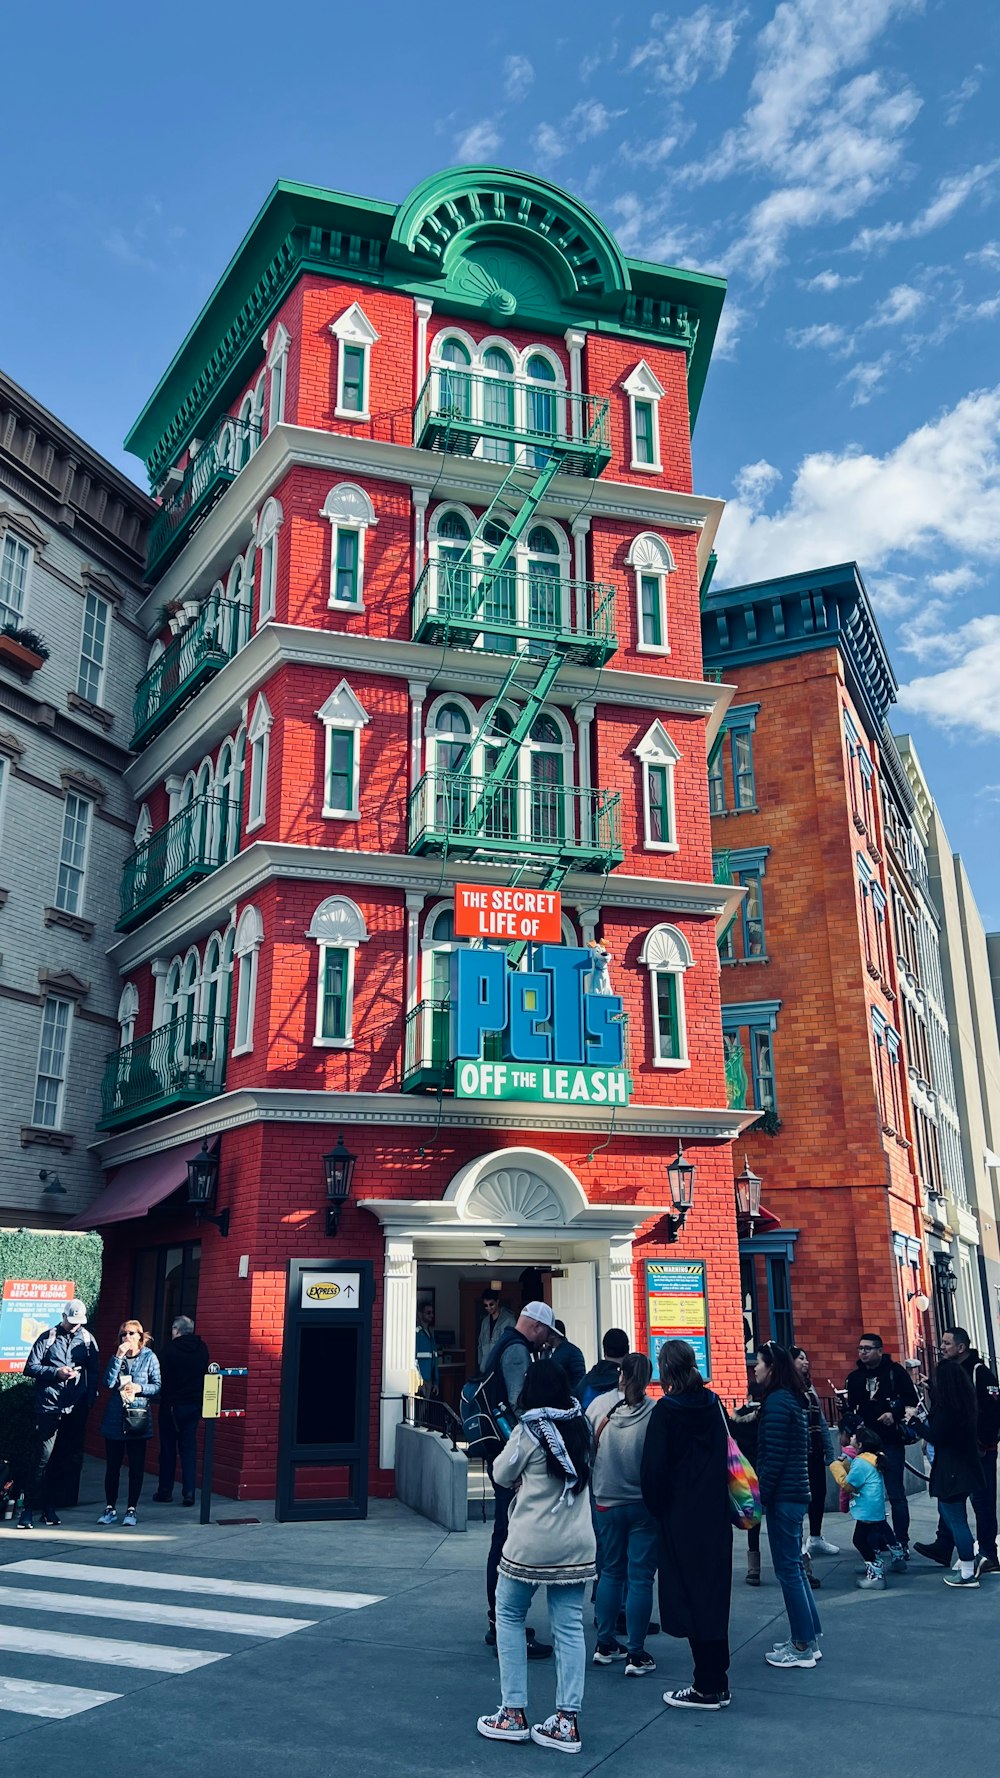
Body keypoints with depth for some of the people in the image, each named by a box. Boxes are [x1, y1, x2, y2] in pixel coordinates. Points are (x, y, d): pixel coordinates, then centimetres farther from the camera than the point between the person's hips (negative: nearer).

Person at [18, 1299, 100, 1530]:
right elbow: (30, 1367, 0)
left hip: (76, 1409, 2)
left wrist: (90, 1399, 0)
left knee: (66, 1459, 7)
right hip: (49, 1407, -2)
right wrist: (56, 1372, -12)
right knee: (43, 1458, -6)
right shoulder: (48, 1337, 1)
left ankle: (49, 1508, 18)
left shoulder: (87, 1338, 6)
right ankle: (29, 1508, 0)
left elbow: (94, 1372, 9)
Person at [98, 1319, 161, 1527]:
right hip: (115, 1419, 2)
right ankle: (110, 1508, 19)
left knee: (136, 1467, 3)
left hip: (138, 1419, -2)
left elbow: (158, 1387, 0)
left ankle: (131, 1510, 13)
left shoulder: (149, 1357, 0)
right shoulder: (118, 1356, 7)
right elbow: (108, 1383, -8)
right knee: (112, 1466, 7)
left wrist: (140, 1388, -16)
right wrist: (118, 1357, -13)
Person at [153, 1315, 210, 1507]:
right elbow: (204, 1373, 9)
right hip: (195, 1405, 4)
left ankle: (165, 1491, 17)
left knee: (168, 1448, 9)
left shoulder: (172, 1350, -13)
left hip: (172, 1405, -4)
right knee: (189, 1448, 7)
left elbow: (163, 1378, -10)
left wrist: (162, 1398, 4)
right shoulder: (202, 1349, 1)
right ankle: (189, 1492, 0)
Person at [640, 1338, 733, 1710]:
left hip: (681, 1519, -6)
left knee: (690, 1596, 3)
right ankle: (717, 1681, 23)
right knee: (713, 1593, 15)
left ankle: (707, 1686, 7)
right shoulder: (714, 1405, 1)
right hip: (716, 1516, 6)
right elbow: (727, 1453, 9)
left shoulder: (664, 1412, -15)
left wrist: (657, 1509, 1)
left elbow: (653, 1469, -14)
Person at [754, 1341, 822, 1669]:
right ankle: (808, 1636, 24)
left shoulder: (777, 1402, -17)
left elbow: (774, 1457, -20)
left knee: (788, 1569, -1)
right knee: (793, 1566, 17)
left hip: (783, 1496, -10)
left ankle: (802, 1647, 6)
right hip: (796, 1494, 10)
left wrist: (760, 1496, -14)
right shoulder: (793, 1398, 11)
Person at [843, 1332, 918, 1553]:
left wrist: (894, 1413, -15)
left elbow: (912, 1400, -2)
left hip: (891, 1441, -4)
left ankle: (902, 1542, 7)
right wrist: (851, 1421, -9)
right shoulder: (855, 1377, 10)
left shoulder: (894, 1371, -1)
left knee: (896, 1494, 0)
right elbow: (850, 1408, 11)